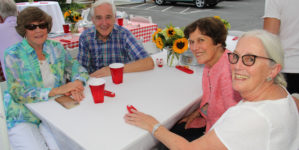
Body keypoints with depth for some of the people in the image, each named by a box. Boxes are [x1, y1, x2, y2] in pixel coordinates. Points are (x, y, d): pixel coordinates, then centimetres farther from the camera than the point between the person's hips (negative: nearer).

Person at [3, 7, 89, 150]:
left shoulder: (56, 47, 3)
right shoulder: (12, 55, -8)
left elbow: (77, 68, 4)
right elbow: (17, 94, -16)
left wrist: (77, 83, -20)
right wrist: (57, 90, -24)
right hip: (23, 120, -2)